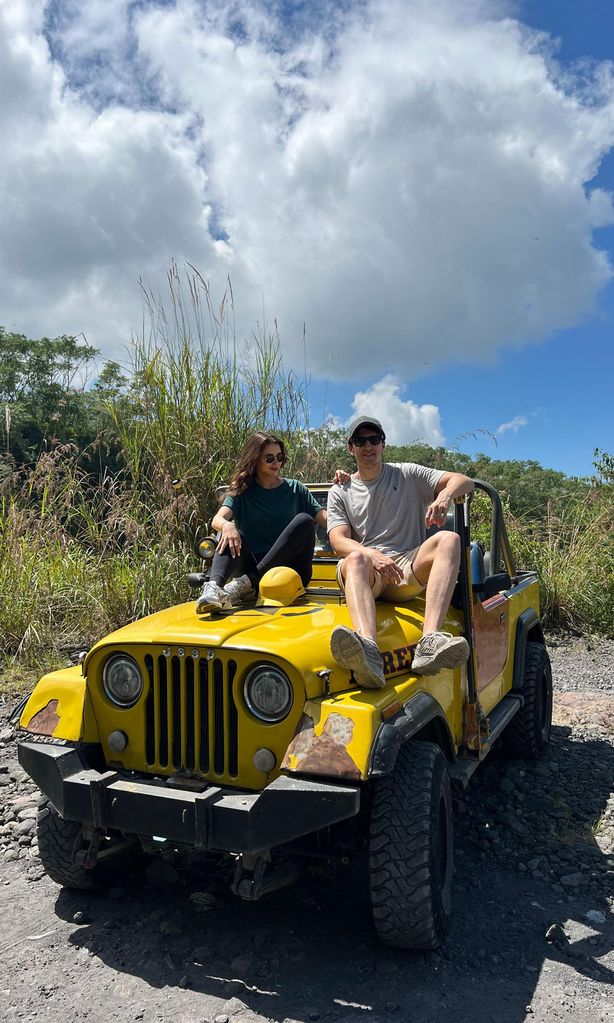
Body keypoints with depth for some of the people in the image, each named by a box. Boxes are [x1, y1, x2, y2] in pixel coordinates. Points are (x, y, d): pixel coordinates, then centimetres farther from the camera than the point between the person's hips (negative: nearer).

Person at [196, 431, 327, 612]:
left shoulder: (294, 489, 13)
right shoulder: (241, 491, 10)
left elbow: (325, 519, 2)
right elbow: (217, 519, -9)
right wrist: (226, 525, -33)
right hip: (251, 564, 0)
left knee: (304, 520, -23)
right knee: (230, 535, -25)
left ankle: (248, 581, -31)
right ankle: (214, 586, -54)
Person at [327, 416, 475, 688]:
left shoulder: (407, 474, 16)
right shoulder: (340, 492, 15)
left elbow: (464, 481, 6)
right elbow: (338, 541, -1)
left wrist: (445, 495, -19)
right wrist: (372, 555, -23)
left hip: (408, 572, 1)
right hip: (365, 573, -1)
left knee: (449, 539, -27)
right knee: (357, 558, -35)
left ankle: (430, 642, -47)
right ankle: (368, 652, -63)